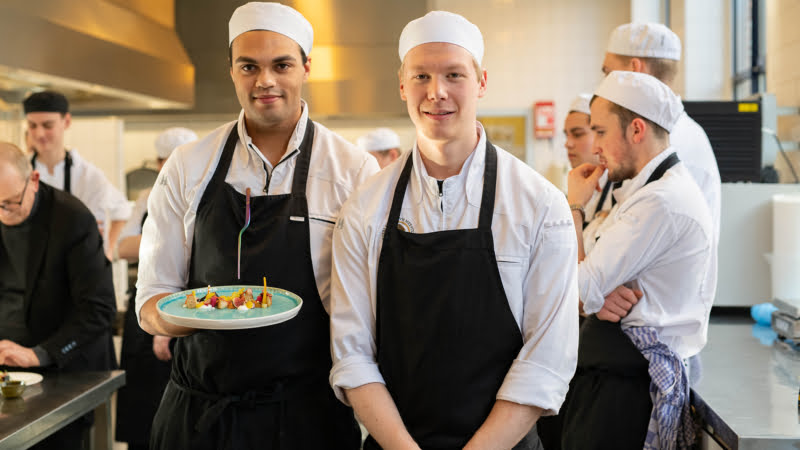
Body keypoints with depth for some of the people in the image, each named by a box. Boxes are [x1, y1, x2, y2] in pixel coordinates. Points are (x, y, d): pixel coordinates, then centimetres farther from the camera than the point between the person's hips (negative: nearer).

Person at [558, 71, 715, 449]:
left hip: (623, 386, -9)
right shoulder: (655, 188, 15)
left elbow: (577, 287, -18)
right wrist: (598, 296, -11)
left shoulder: (660, 202, -20)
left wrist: (574, 204, -7)